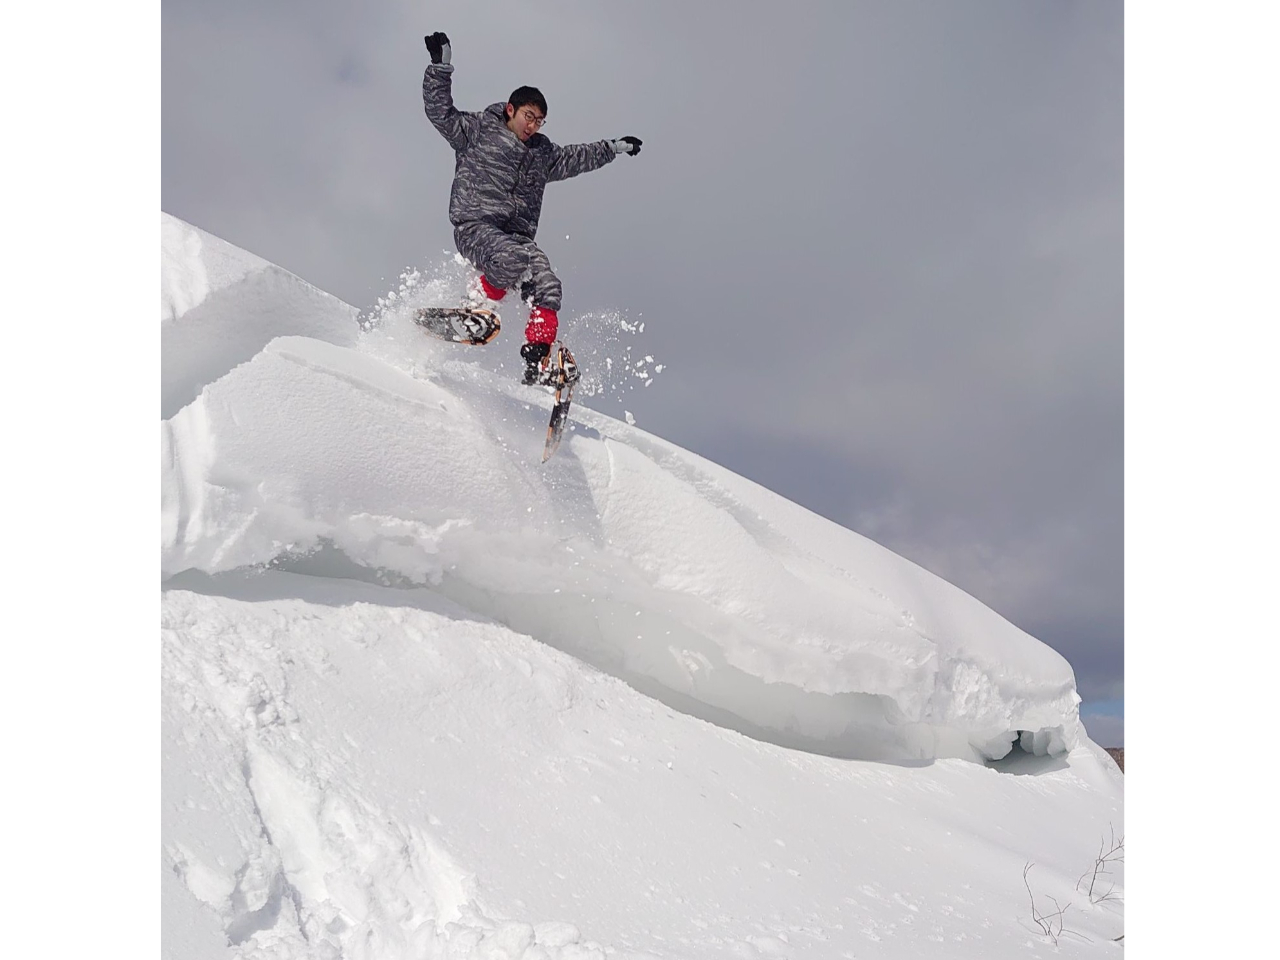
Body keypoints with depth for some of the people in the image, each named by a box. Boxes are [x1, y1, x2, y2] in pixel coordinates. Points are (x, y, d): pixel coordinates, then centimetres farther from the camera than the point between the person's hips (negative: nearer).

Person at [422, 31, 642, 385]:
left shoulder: (542, 153, 25)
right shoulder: (477, 130, 10)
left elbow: (573, 158, 34)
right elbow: (440, 111, 3)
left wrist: (613, 148, 31)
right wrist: (440, 67, -6)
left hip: (518, 234, 6)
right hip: (476, 224, -5)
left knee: (547, 287, -17)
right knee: (512, 261, -36)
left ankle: (537, 363, -19)